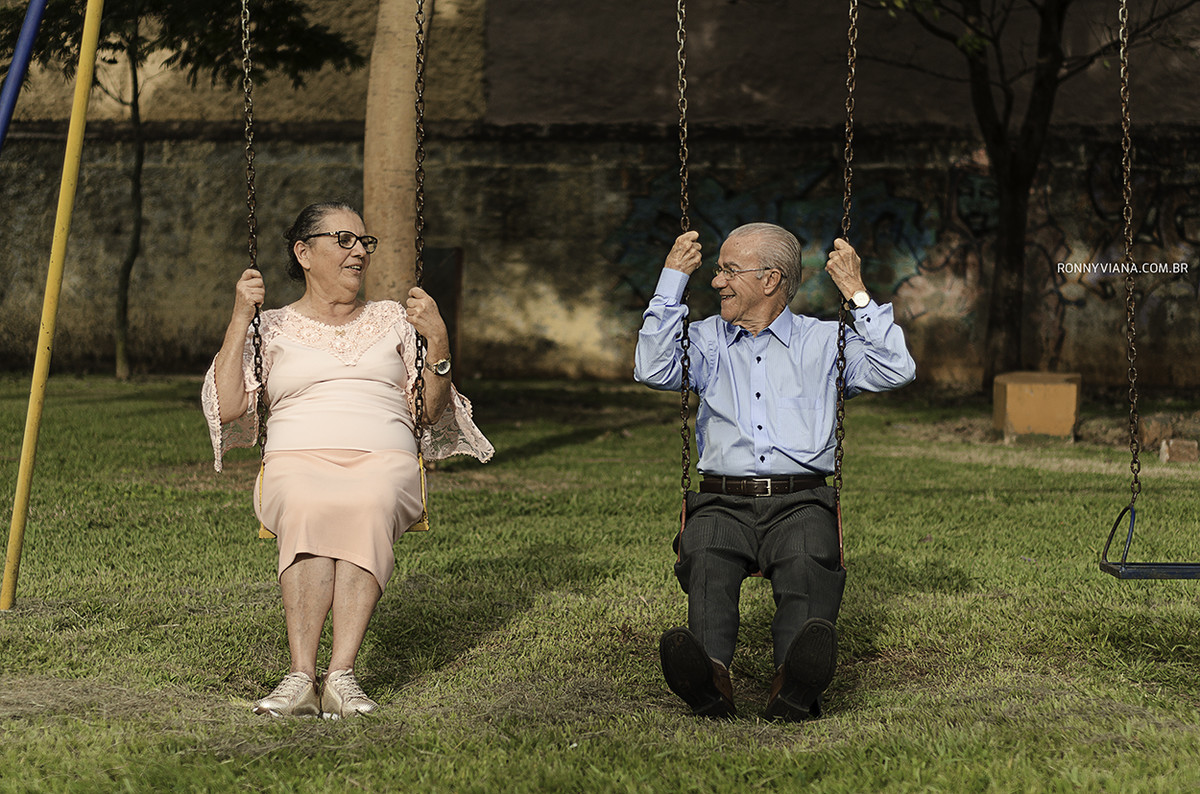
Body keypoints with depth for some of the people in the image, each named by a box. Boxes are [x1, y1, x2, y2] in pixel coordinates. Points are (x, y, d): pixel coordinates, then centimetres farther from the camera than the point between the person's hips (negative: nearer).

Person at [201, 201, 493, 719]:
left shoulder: (391, 320, 24)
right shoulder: (272, 328, 18)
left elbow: (432, 411, 19)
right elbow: (227, 407, 5)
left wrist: (438, 342, 4)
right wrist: (239, 320, 1)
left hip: (383, 460, 1)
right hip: (296, 461, -1)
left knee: (365, 509, -37)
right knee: (310, 513, -39)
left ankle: (341, 675, -44)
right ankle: (301, 677, -45)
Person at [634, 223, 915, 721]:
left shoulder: (824, 343, 19)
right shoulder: (707, 340, 24)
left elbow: (897, 371, 5)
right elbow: (653, 371, 5)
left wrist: (857, 294, 5)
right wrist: (672, 280, 8)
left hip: (801, 501, -1)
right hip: (722, 501, 1)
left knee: (807, 561, -36)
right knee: (707, 557, -35)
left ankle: (795, 682, -61)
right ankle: (708, 676, -59)